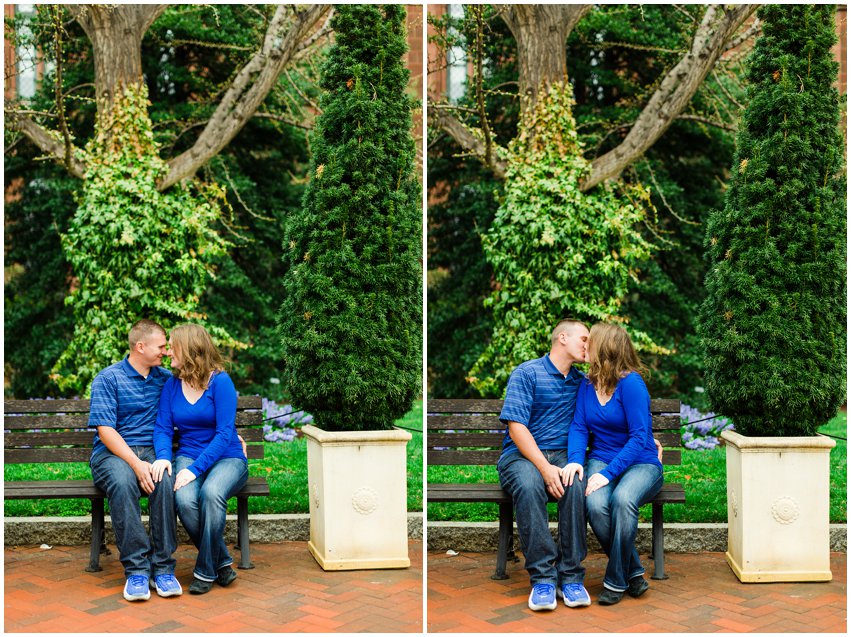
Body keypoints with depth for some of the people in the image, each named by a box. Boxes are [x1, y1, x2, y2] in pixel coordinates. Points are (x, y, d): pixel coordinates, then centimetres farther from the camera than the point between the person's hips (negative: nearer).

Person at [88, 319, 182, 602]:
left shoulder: (166, 378, 16)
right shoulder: (108, 378, 1)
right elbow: (105, 430, -8)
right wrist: (136, 464, -21)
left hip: (152, 451, 3)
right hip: (112, 452, -3)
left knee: (165, 481, -33)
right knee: (123, 482, -38)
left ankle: (163, 567, -27)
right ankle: (136, 569, -32)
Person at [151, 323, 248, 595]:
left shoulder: (221, 381, -9)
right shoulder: (172, 384, 8)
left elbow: (225, 434, -14)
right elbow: (163, 428, 5)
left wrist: (195, 469, -23)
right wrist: (163, 456, -18)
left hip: (227, 458, -3)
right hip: (188, 457, 4)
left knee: (211, 493, -37)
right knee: (184, 501, -30)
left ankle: (206, 570, -17)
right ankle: (222, 563, -10)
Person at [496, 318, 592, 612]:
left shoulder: (581, 381, 17)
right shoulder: (526, 373, -1)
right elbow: (516, 426, -11)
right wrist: (545, 468, -21)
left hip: (563, 454, 4)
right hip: (522, 454, -3)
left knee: (576, 485, -32)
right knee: (528, 485, -38)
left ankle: (571, 576, -25)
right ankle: (542, 577, -30)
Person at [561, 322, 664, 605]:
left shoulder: (631, 383, -12)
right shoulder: (587, 384, 8)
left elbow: (640, 437, -16)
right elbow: (579, 427, 2)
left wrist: (608, 473, -24)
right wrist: (575, 459, -19)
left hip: (640, 463, -4)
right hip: (601, 459, 4)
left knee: (622, 498, -37)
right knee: (595, 504, -30)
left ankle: (616, 580, -18)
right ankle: (634, 573, -10)